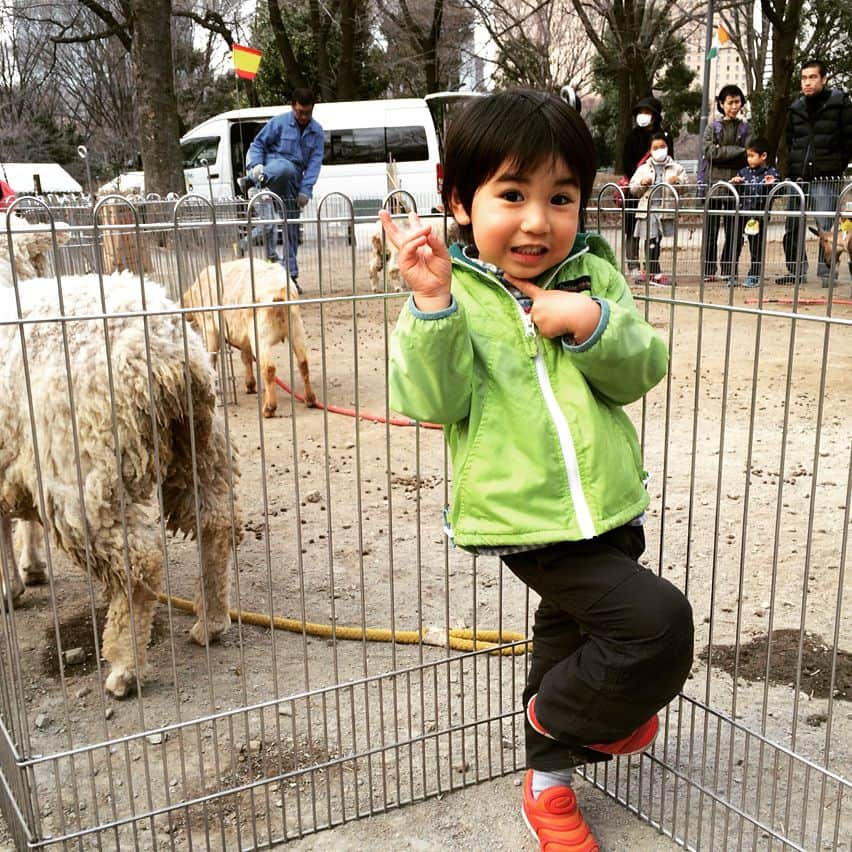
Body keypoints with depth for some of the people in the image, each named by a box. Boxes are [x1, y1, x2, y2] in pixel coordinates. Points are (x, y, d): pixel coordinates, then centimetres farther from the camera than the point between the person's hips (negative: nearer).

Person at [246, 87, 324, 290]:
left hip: (294, 178, 3)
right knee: (286, 168, -41)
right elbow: (258, 144, 2)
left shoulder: (317, 132, 5)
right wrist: (256, 164, -18)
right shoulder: (279, 122, -2)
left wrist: (306, 190, -12)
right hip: (276, 165, -2)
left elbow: (315, 162, -1)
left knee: (292, 225, 1)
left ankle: (290, 272, 5)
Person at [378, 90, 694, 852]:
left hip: (609, 508, 6)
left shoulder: (593, 275, 4)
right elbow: (432, 404, -17)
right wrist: (432, 304, -30)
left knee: (570, 633, 23)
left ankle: (548, 780, 49)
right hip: (525, 518, -6)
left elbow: (643, 371, 1)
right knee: (656, 621, -16)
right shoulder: (449, 289, -9)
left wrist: (597, 325, -19)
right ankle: (555, 716, 16)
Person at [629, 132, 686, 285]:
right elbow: (633, 189, 13)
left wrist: (678, 181, -13)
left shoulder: (676, 168, 12)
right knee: (651, 241, -8)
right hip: (648, 209, -1)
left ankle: (651, 272, 13)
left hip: (666, 209, 1)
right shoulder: (643, 168, 14)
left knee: (657, 241, 5)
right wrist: (642, 183, -7)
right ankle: (656, 274, -7)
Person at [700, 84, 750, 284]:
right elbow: (708, 151, -5)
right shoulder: (713, 127, 11)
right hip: (714, 182, 0)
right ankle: (708, 271, 6)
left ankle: (729, 272, 5)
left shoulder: (746, 127, 12)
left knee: (733, 231, 0)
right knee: (711, 230, 0)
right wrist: (736, 151, -9)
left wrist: (722, 153, -10)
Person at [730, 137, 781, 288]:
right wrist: (734, 182, -6)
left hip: (758, 215, -4)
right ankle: (732, 275, 13)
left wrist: (770, 185, -25)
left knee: (756, 246, 6)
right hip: (741, 213, 4)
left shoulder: (771, 173, -3)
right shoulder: (744, 171, 9)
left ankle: (754, 276, 16)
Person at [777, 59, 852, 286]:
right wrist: (792, 169, 10)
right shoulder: (796, 108, 14)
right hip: (799, 177, 5)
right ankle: (796, 270, 15)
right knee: (792, 226, 5)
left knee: (826, 228, -7)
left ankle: (826, 272, 0)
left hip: (826, 178, -5)